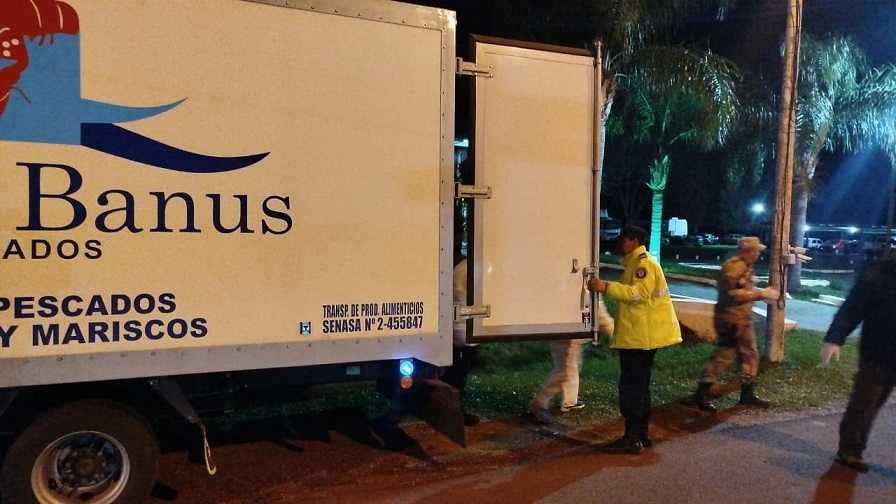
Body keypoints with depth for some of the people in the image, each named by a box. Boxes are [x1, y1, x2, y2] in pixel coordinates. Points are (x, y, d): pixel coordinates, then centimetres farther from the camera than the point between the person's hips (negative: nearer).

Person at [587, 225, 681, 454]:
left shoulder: (644, 263, -13)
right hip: (640, 334, 11)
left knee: (630, 386, -8)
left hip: (640, 335, -11)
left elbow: (639, 293, -29)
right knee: (639, 385, 15)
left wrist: (607, 287, -35)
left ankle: (632, 438, -5)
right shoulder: (637, 263, 20)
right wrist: (607, 288, 21)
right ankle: (642, 433, 22)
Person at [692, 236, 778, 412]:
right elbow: (734, 295, -26)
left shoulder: (746, 266, 13)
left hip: (743, 320, 10)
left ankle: (747, 393, 26)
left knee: (750, 355, 15)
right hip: (730, 320, -10)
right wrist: (762, 294, -19)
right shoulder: (733, 266, -19)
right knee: (723, 356, -6)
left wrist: (763, 293, 8)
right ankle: (701, 394, 1)